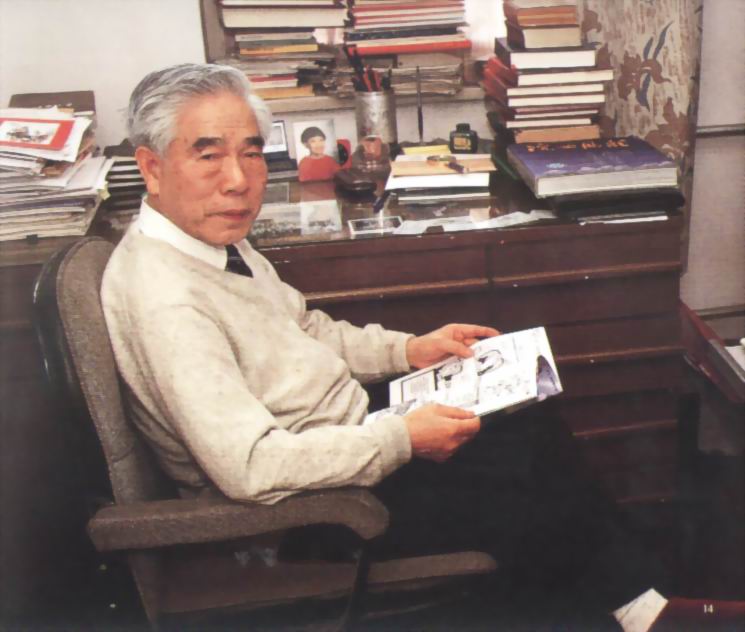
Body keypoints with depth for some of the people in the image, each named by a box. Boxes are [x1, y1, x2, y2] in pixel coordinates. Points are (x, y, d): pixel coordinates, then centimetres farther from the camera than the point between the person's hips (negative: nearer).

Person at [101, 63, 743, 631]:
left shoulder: (216, 238, 2)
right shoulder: (163, 301, -29)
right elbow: (250, 467, -34)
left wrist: (409, 349, 4)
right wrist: (401, 440, -25)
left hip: (348, 434, 9)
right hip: (313, 506, -9)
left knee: (535, 425, 6)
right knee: (536, 508, -4)